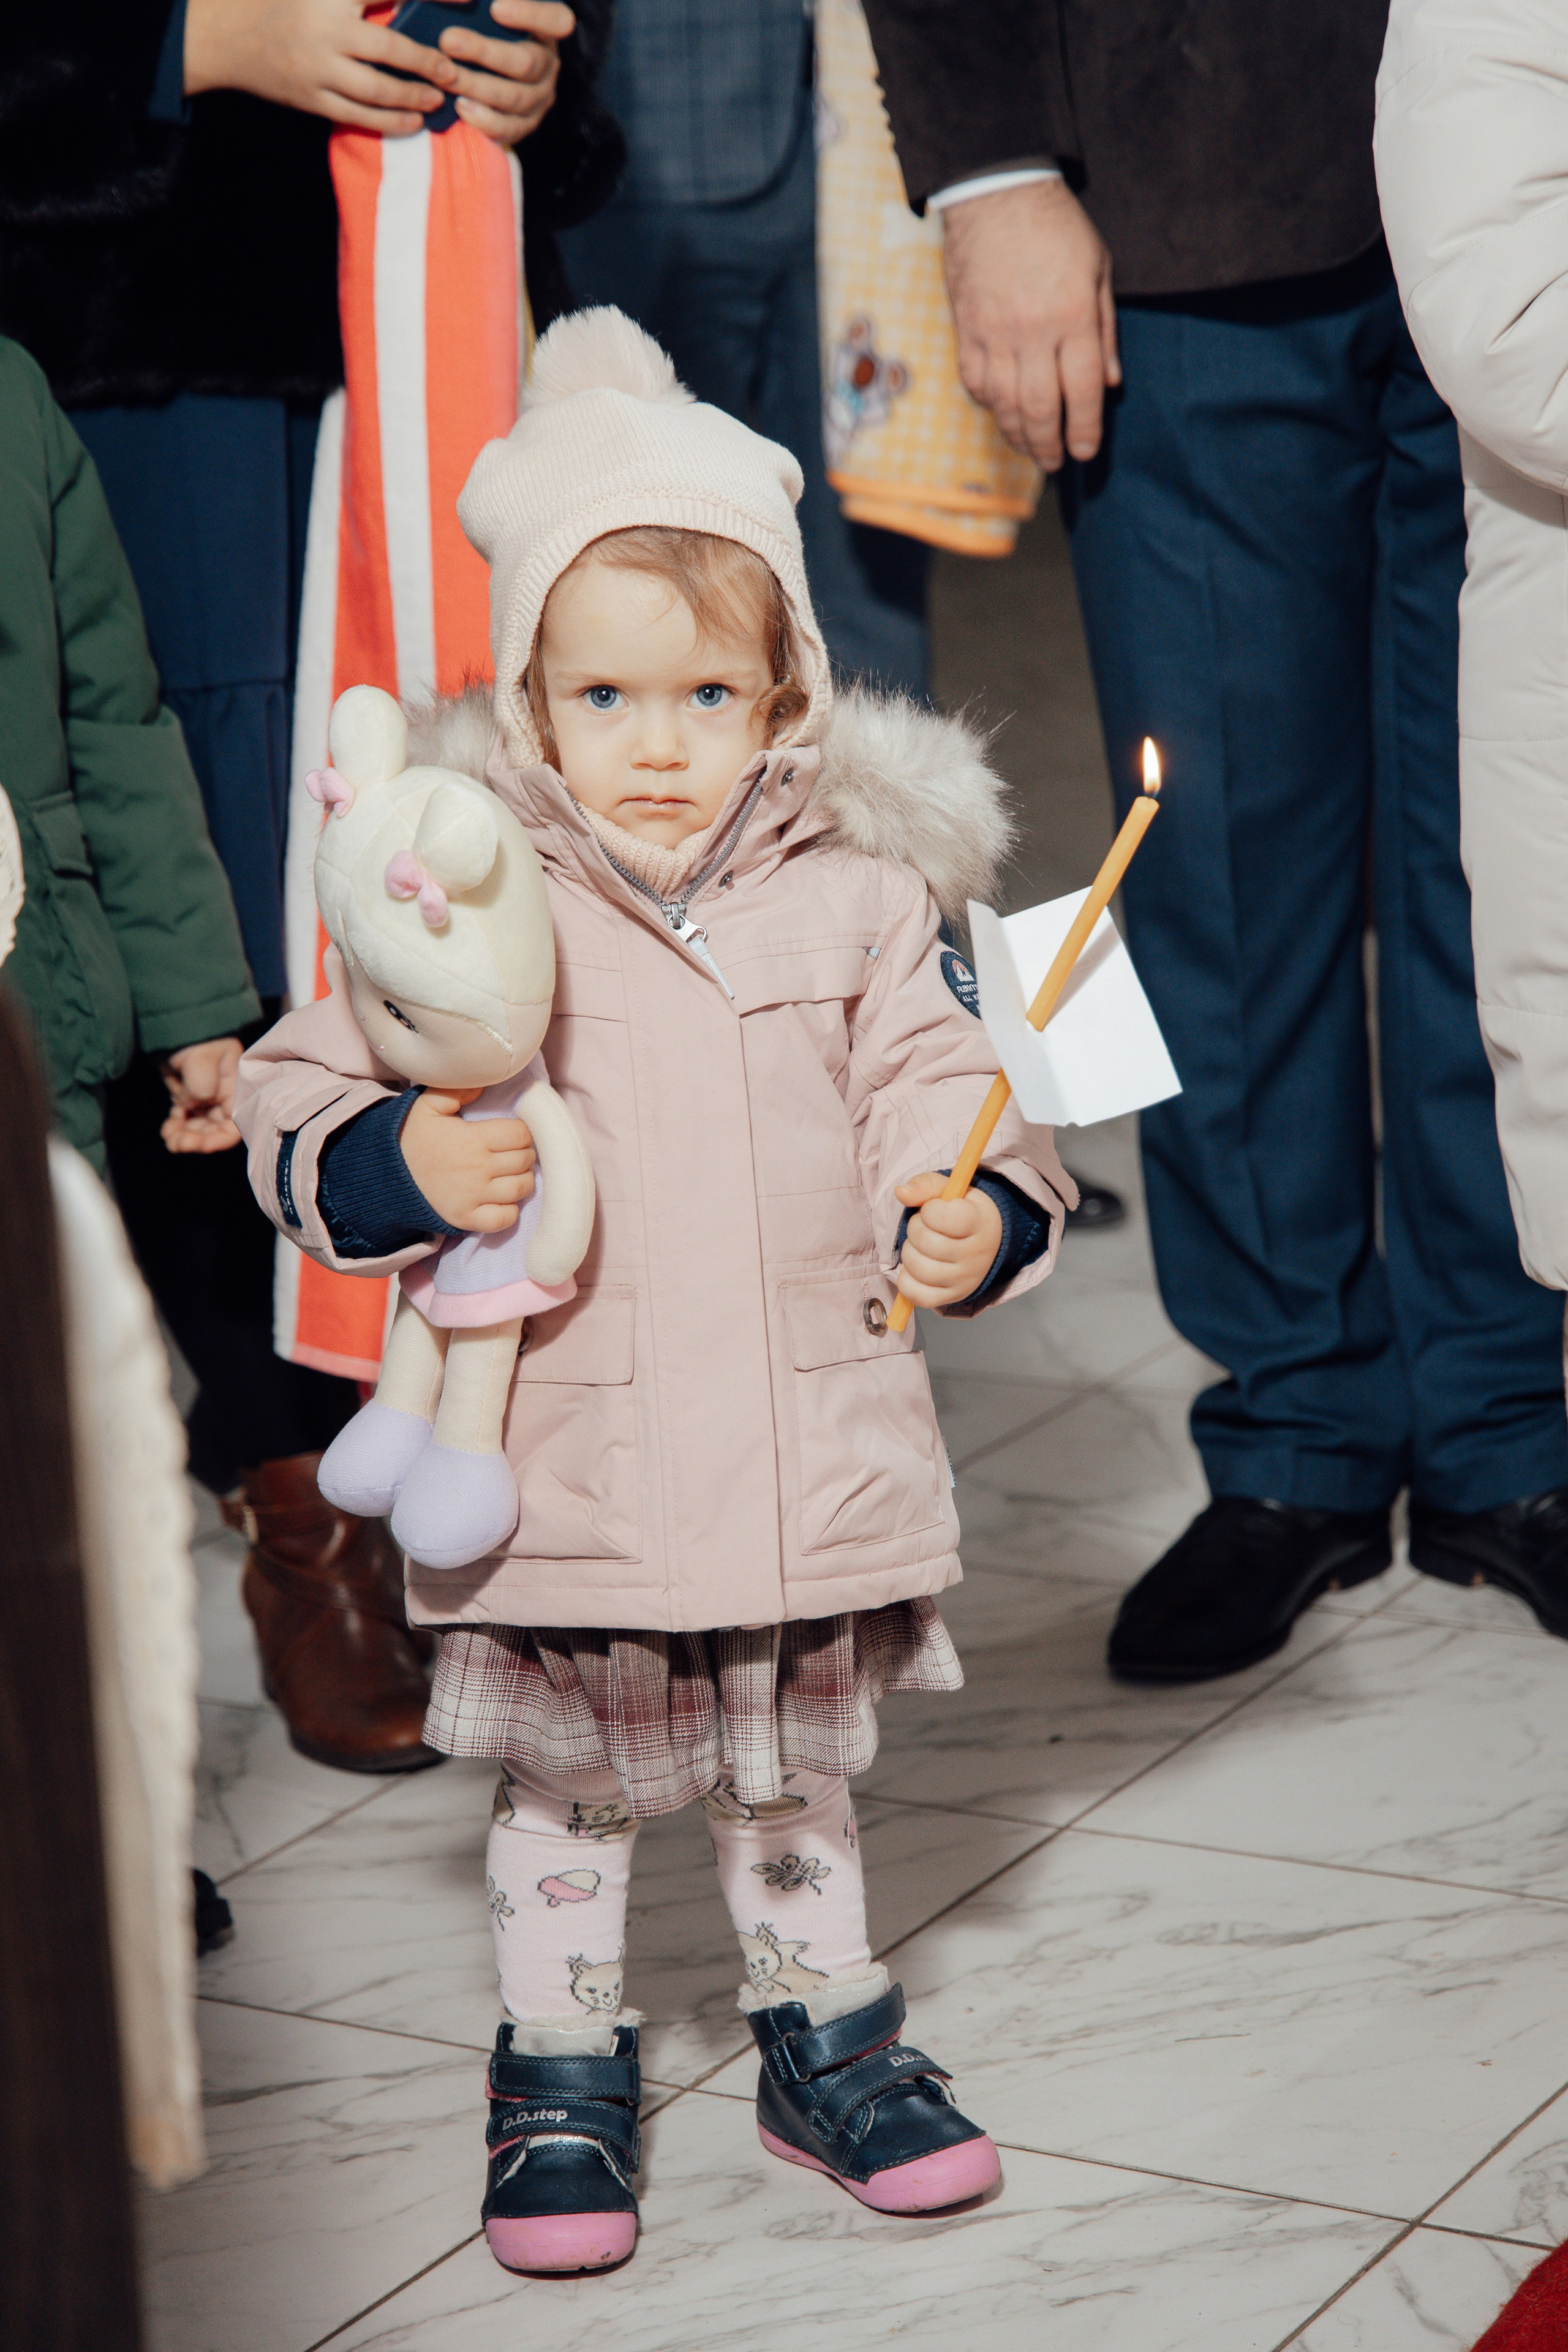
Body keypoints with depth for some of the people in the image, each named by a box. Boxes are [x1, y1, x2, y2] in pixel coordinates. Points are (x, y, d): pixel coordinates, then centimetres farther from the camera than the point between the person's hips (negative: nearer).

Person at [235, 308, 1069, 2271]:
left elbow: (931, 1100, 3)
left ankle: (826, 2041, 38)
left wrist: (973, 1221, -17)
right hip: (564, 1474, -1)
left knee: (799, 1783, 19)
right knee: (562, 1796, 13)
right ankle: (561, 2074, 32)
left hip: (809, 1462, 2)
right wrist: (402, 1168, -24)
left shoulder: (861, 898, -2)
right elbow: (302, 1095, -5)